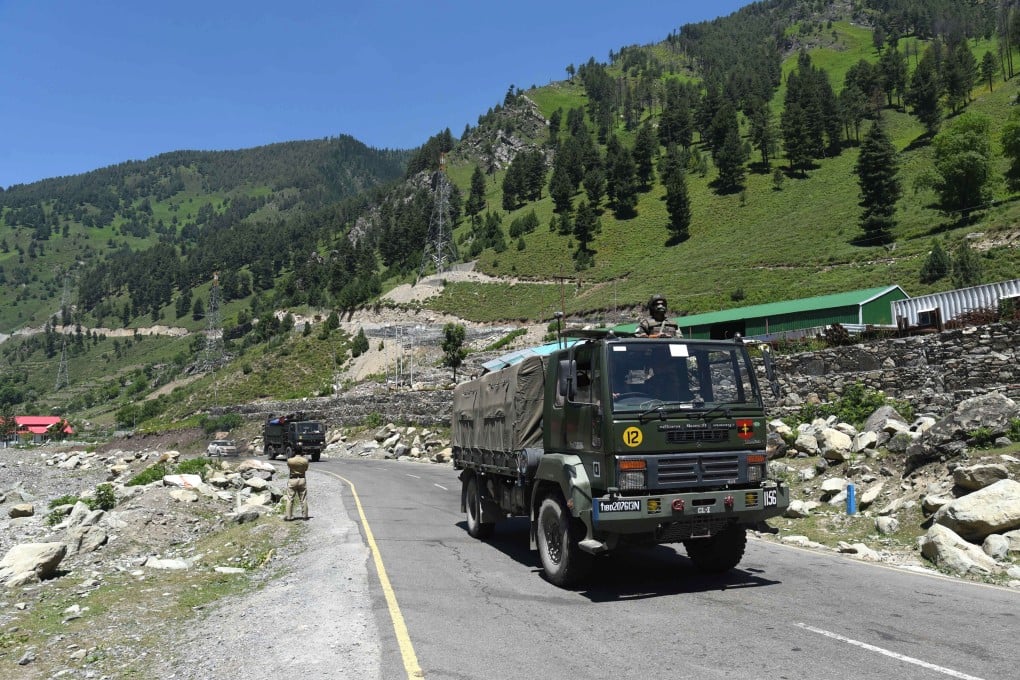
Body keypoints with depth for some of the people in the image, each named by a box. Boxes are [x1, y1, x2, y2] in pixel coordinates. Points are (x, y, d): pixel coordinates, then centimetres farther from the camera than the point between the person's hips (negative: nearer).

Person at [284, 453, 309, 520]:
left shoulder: (290, 460, -12)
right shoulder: (305, 460, -9)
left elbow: (288, 467, 6)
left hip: (292, 480, -1)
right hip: (302, 479, 1)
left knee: (290, 499, 6)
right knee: (303, 499, 10)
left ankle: (289, 516, 6)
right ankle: (305, 515, 15)